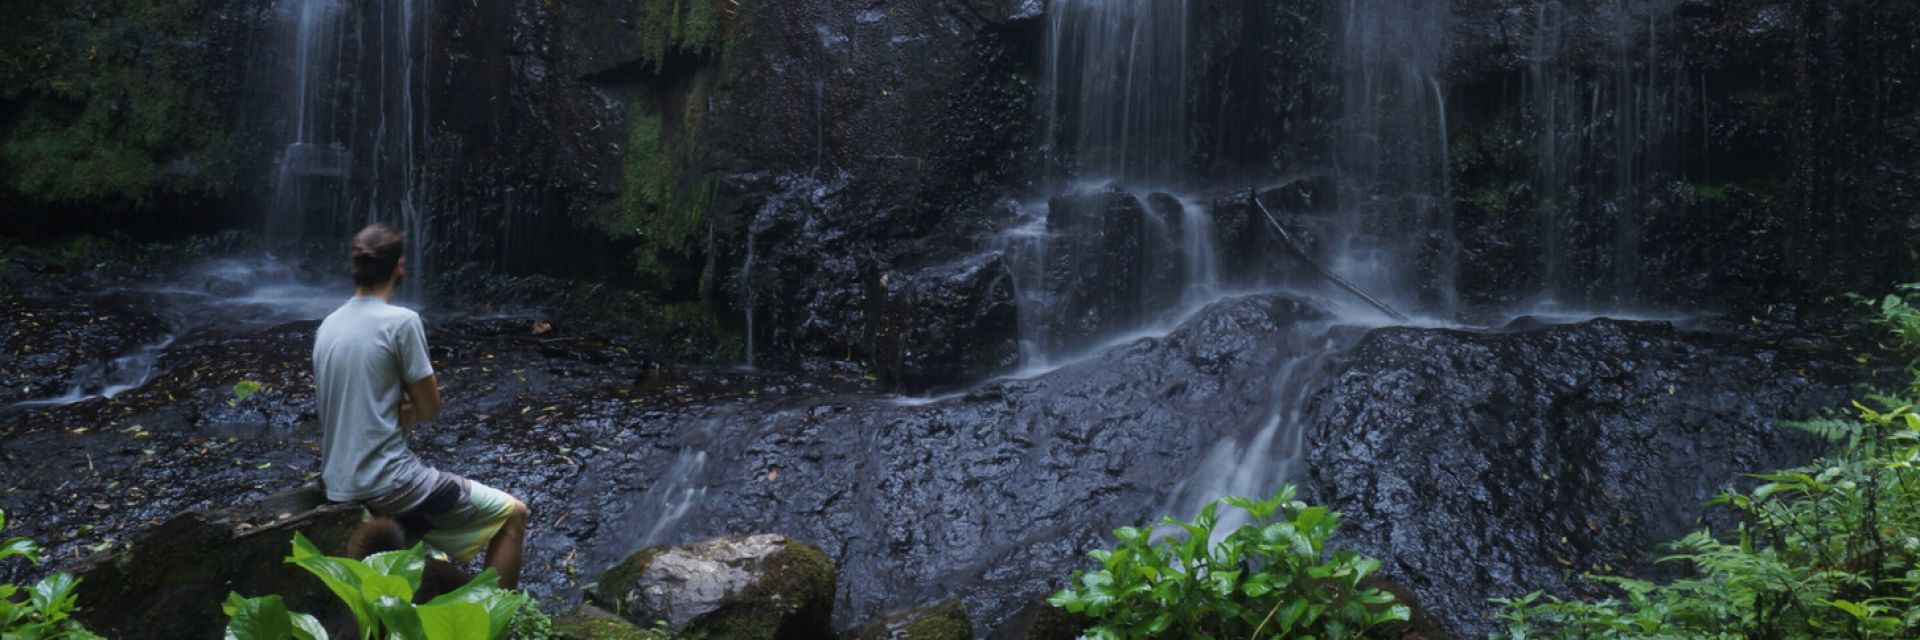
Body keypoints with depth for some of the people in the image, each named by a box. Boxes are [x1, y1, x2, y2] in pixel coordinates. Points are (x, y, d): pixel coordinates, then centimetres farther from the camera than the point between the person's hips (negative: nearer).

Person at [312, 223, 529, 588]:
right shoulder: (401, 322, -15)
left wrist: (398, 412, 3)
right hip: (385, 484, -8)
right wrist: (406, 413, 6)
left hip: (339, 483, 8)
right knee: (511, 514, 4)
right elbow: (430, 410, -9)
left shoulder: (328, 326, 6)